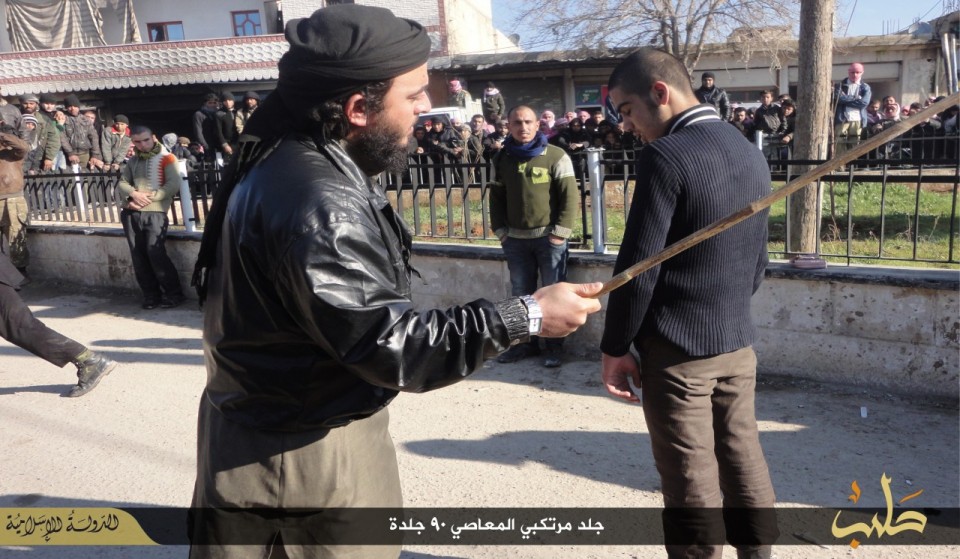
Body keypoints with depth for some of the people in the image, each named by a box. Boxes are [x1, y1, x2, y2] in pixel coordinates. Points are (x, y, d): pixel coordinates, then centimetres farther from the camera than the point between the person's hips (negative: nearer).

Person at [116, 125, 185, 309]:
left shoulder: (166, 158, 2)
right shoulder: (133, 161, 18)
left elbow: (174, 185, -10)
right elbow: (122, 183, 11)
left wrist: (149, 197, -14)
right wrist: (134, 194, -11)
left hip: (155, 212, -5)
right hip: (131, 213, 6)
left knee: (155, 253, -16)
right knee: (138, 256, 4)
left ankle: (173, 293, -5)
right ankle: (150, 294, 13)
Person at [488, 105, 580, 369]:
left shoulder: (556, 156, -4)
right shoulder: (503, 159, 8)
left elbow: (570, 196, -6)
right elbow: (496, 197, 13)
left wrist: (560, 232, -12)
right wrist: (500, 231, 4)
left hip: (549, 237, -3)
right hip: (515, 239, 4)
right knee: (521, 294, 10)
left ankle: (555, 346, 14)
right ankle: (526, 342, 23)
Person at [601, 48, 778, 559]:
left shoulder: (666, 154, -17)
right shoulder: (750, 153, 8)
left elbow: (638, 265, -18)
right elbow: (758, 260, 14)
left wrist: (615, 347, -8)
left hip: (678, 349, -8)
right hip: (738, 342, 8)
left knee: (691, 480, 5)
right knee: (743, 460, 19)